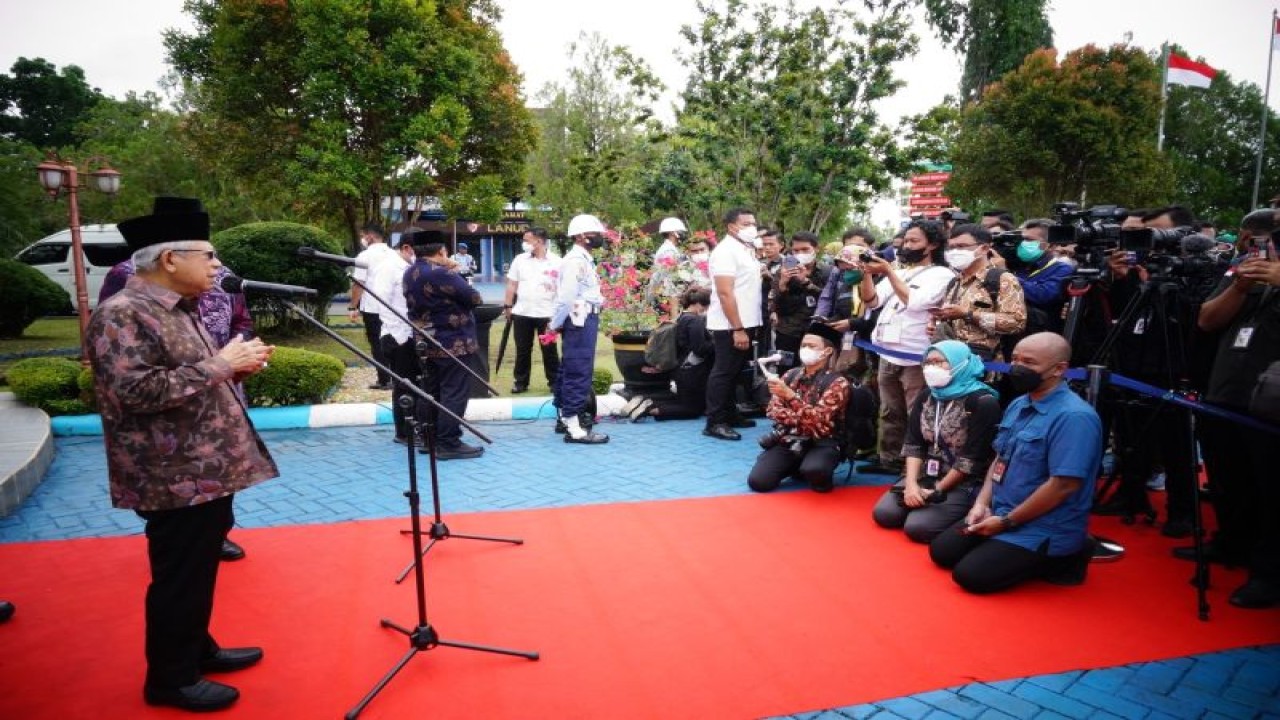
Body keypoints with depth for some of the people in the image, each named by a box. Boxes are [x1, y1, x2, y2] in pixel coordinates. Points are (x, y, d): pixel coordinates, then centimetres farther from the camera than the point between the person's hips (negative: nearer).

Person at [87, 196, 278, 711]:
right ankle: (170, 679, 21)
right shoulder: (121, 315, -17)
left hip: (209, 471, 9)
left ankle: (197, 649, 37)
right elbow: (134, 391, -27)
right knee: (179, 579, 4)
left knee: (199, 572, 20)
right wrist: (220, 365, -24)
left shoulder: (178, 310, 13)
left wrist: (235, 365, 4)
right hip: (176, 479, -9)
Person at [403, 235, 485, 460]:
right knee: (454, 394, -3)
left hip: (427, 343, 9)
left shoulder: (410, 273, 8)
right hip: (453, 344, -9)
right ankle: (449, 444, -1)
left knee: (431, 391, 15)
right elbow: (474, 298, -14)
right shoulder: (441, 274, -20)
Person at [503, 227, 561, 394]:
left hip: (546, 314, -2)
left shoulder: (556, 262, -4)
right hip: (521, 313, 3)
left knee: (549, 350, 6)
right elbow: (512, 285, 8)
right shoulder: (520, 259, 5)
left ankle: (555, 382, 16)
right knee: (522, 350, 9)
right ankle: (520, 382, 20)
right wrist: (508, 306, 3)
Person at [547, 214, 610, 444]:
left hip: (585, 319, 10)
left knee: (571, 371, 17)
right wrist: (555, 325, -12)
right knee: (578, 373, -9)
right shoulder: (576, 260, -16)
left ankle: (566, 417, 27)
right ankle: (575, 428, -7)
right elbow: (565, 296, -20)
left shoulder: (584, 260, 18)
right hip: (580, 321, -10)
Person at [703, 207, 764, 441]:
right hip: (730, 326, -9)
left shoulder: (747, 250, 13)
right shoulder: (726, 250, -15)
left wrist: (748, 326, 12)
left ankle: (729, 414, 26)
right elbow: (725, 293, -22)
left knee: (734, 372, 16)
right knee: (723, 372, -4)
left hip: (746, 323, 9)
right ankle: (714, 422, 1)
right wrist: (737, 329, -25)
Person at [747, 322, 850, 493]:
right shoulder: (790, 375, 8)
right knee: (758, 481, -17)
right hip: (787, 441, 4)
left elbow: (817, 419, -18)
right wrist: (803, 420, -15)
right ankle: (796, 466, 12)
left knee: (814, 471, -38)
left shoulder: (838, 383, -6)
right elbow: (773, 410, 2)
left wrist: (789, 395, -29)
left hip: (820, 444, -4)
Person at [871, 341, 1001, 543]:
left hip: (964, 483, -6)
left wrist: (936, 491, -14)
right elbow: (913, 444, 3)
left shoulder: (983, 402, -15)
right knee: (883, 513, -11)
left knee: (917, 526, -22)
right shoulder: (926, 398, 6)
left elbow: (974, 459, -17)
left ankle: (961, 519, 6)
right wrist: (911, 483, -12)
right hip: (926, 475, 6)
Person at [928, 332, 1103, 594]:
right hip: (1000, 514, 9)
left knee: (970, 575, -17)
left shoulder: (1073, 417, -23)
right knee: (941, 551, 7)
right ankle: (1029, 557, 15)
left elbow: (1064, 485, -26)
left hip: (1044, 530, -9)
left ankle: (1057, 560, 2)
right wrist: (981, 503, -1)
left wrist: (1007, 521, -18)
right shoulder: (1017, 405, 7)